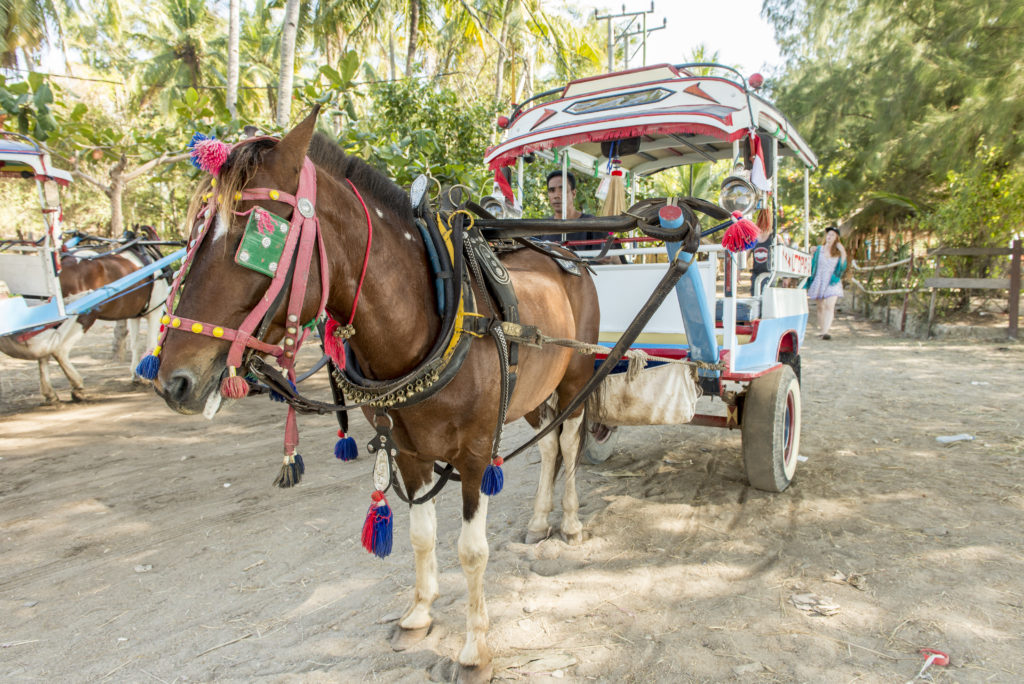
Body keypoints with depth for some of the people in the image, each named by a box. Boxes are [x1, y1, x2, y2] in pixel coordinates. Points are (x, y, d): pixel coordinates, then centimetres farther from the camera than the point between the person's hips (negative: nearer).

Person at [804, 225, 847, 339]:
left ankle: (825, 331, -26)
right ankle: (821, 330, 20)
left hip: (832, 282, -2)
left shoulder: (838, 251, 6)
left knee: (830, 306, -16)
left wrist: (843, 253, -10)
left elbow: (842, 267, -3)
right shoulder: (819, 249, 8)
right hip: (819, 281, 2)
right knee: (821, 307, 8)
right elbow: (812, 265, 12)